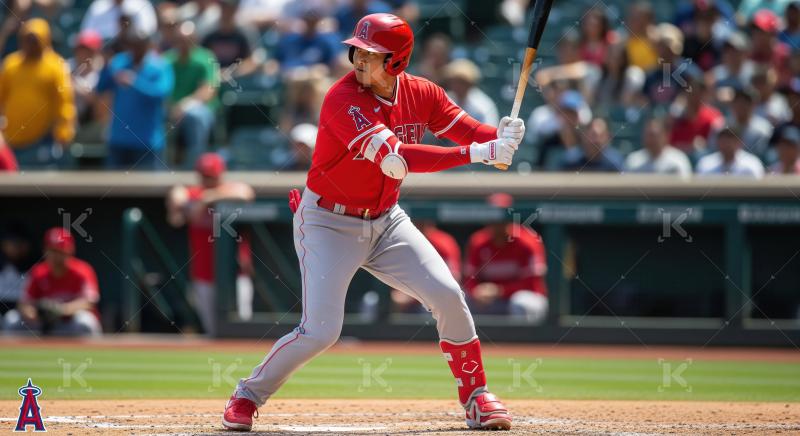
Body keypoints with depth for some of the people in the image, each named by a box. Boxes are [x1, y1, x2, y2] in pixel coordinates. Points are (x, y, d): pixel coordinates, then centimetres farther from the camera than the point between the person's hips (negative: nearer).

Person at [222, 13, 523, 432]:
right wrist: (477, 153, -36)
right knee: (320, 330, -16)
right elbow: (395, 160, -34)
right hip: (328, 222, -5)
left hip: (385, 221, 5)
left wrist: (502, 137, -28)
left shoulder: (421, 94, -5)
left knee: (448, 297, -7)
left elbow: (472, 133, -2)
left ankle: (476, 396, 12)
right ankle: (249, 394, 7)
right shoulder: (344, 99, -25)